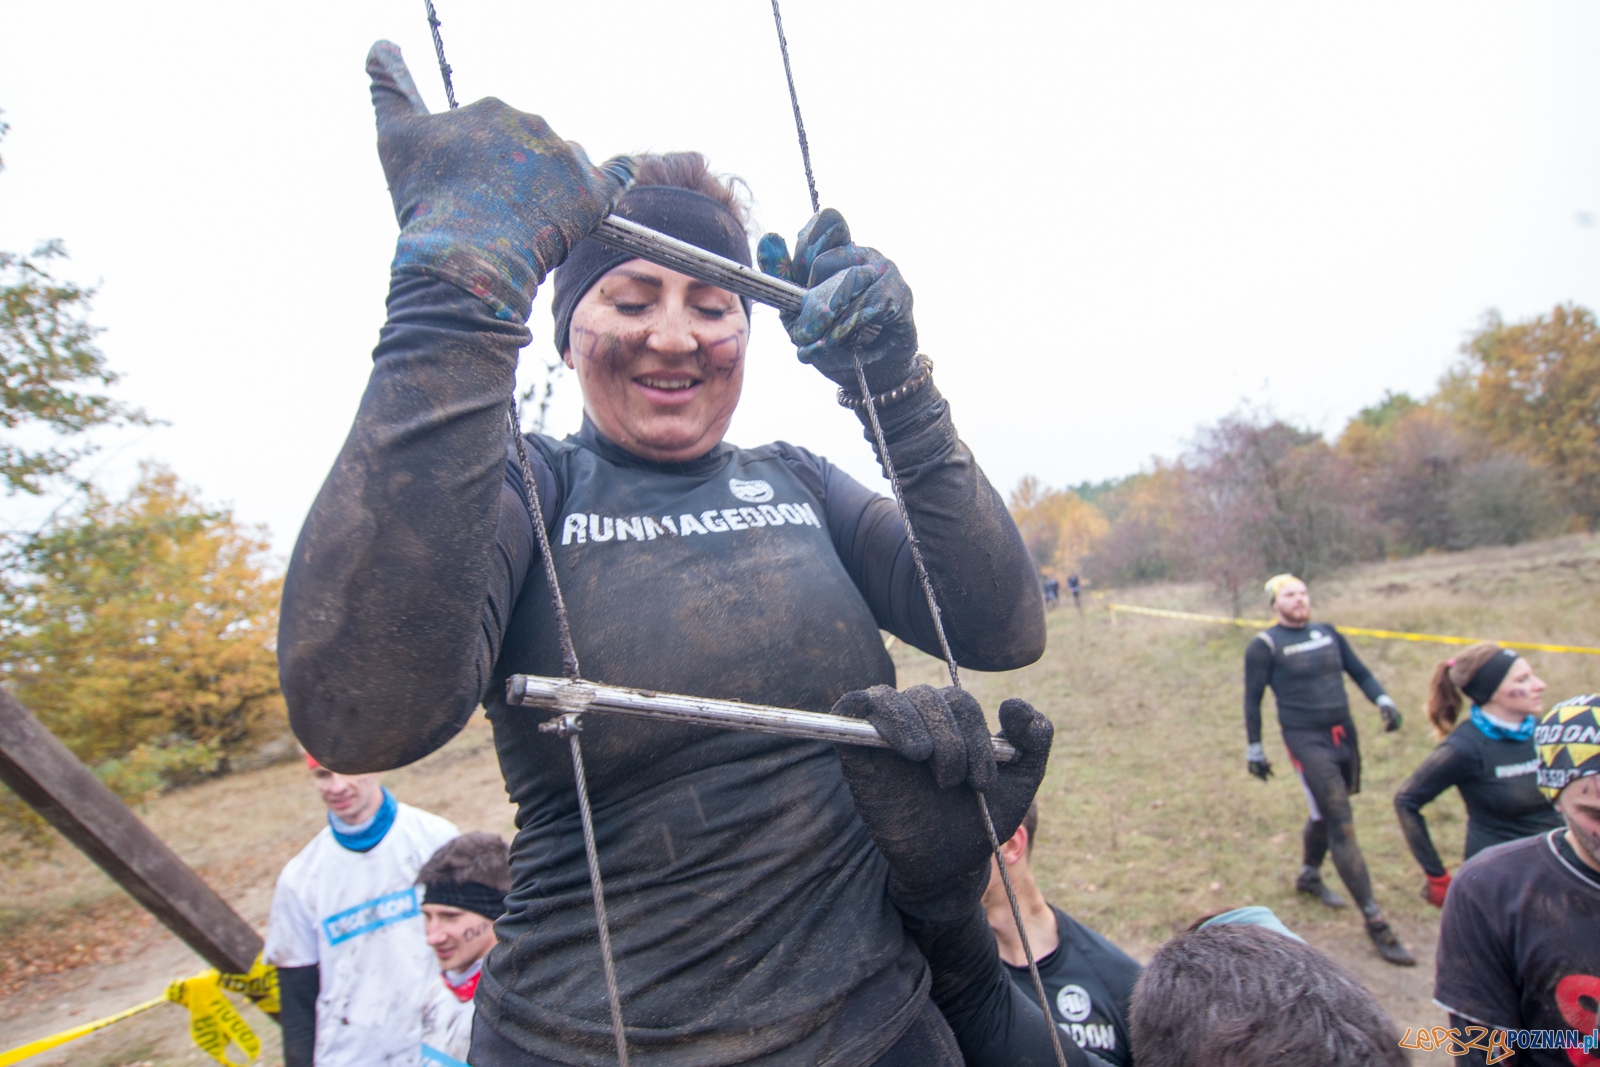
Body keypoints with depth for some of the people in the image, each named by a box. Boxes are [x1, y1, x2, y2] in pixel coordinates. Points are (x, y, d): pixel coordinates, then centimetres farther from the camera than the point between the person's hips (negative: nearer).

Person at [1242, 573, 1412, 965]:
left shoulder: (1328, 633, 9)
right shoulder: (1265, 645, -7)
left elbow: (1359, 671, 12)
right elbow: (1252, 700, -4)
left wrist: (1383, 700, -6)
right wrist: (1254, 749, -2)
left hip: (1344, 735, 6)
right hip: (1306, 741, -6)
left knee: (1328, 813, 19)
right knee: (1341, 825, -9)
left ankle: (1309, 876, 43)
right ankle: (1373, 920, -4)